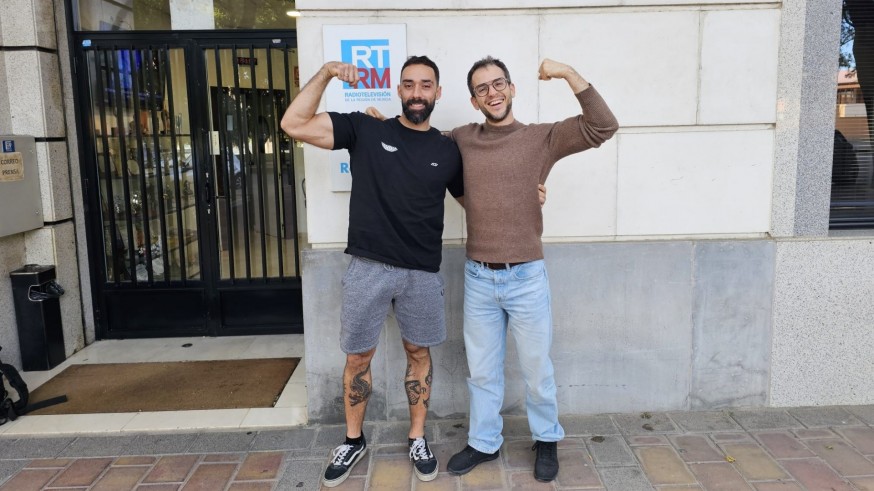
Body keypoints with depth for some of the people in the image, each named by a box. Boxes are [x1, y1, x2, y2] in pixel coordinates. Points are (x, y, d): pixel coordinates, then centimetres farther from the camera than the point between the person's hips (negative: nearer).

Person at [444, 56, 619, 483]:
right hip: (477, 278, 3)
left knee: (537, 369, 14)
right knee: (482, 371, 16)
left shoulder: (542, 138, -5)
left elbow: (604, 127, -16)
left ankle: (546, 440, 36)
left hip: (526, 277, -2)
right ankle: (483, 442, 35)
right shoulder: (461, 140, 3)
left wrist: (568, 73, -22)